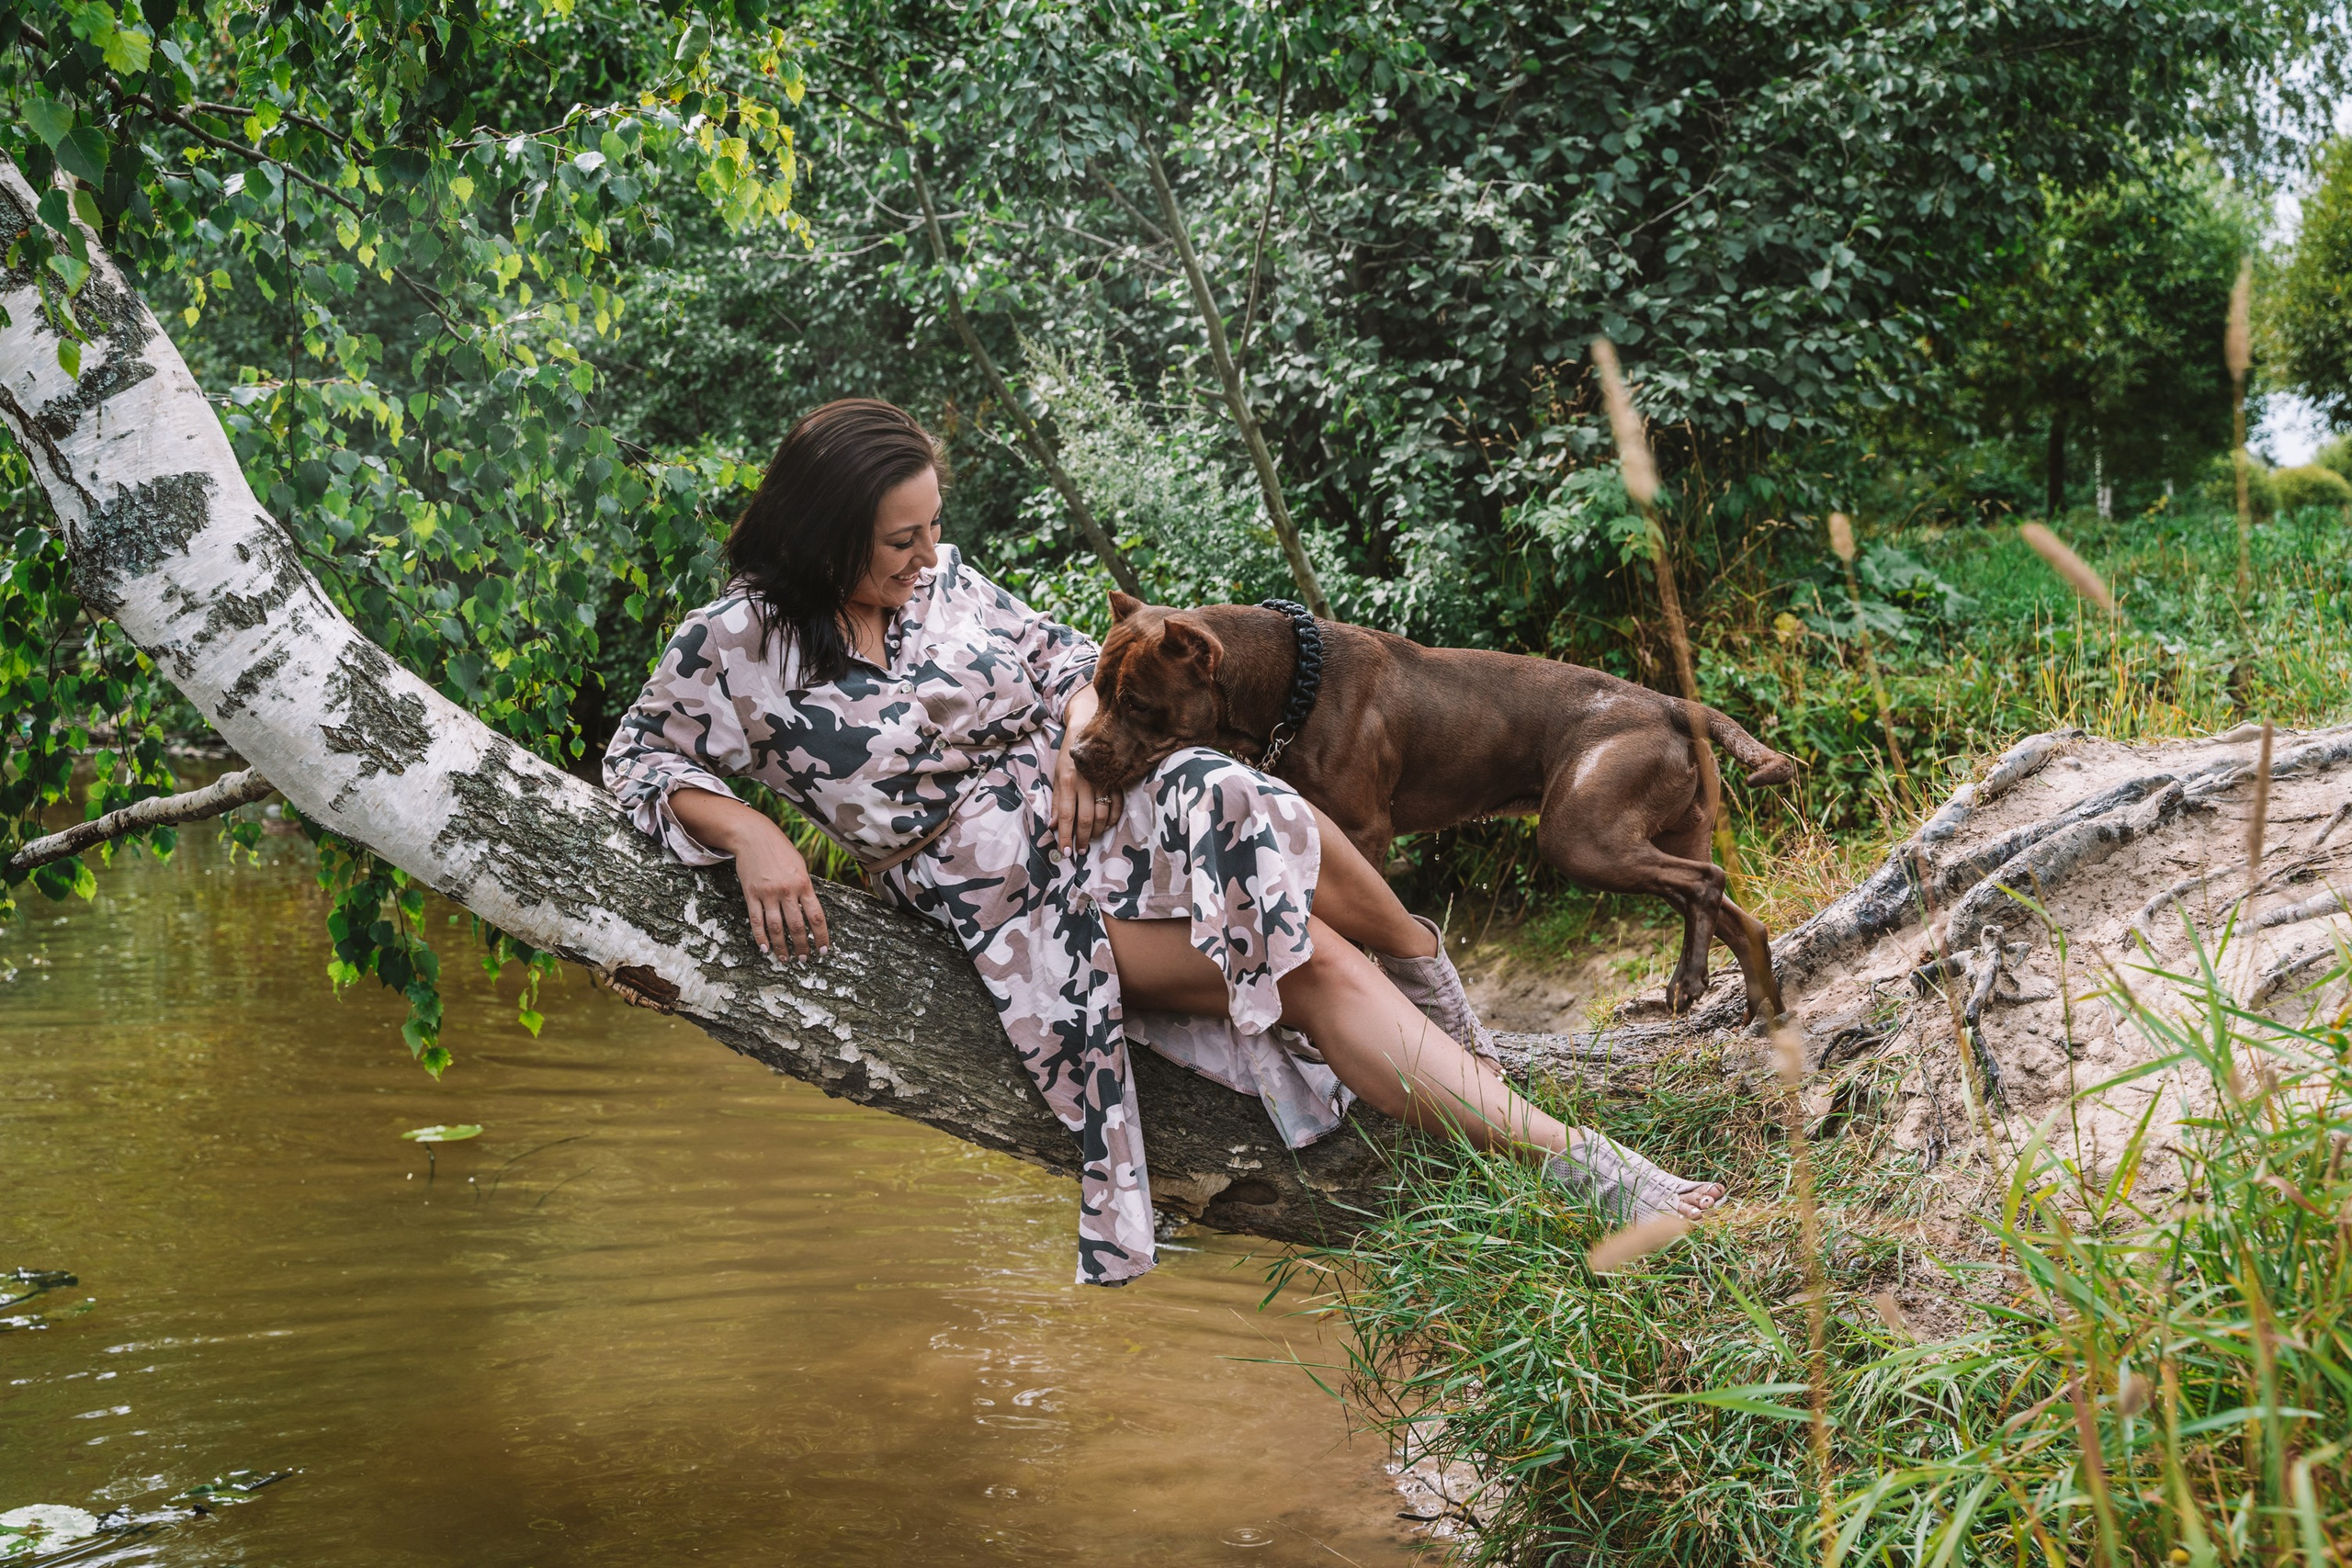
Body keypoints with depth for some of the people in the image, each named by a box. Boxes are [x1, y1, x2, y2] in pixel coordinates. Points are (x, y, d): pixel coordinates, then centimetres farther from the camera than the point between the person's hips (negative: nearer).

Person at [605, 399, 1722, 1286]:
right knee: (1311, 964, -24)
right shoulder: (736, 649, -6)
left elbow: (1062, 657, 17)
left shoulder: (939, 580, 7)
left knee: (1276, 837, -31)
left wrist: (1082, 734, -6)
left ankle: (1429, 977, 1)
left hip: (1104, 811, 5)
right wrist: (750, 835, -16)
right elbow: (642, 762, 2)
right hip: (1009, 901, -4)